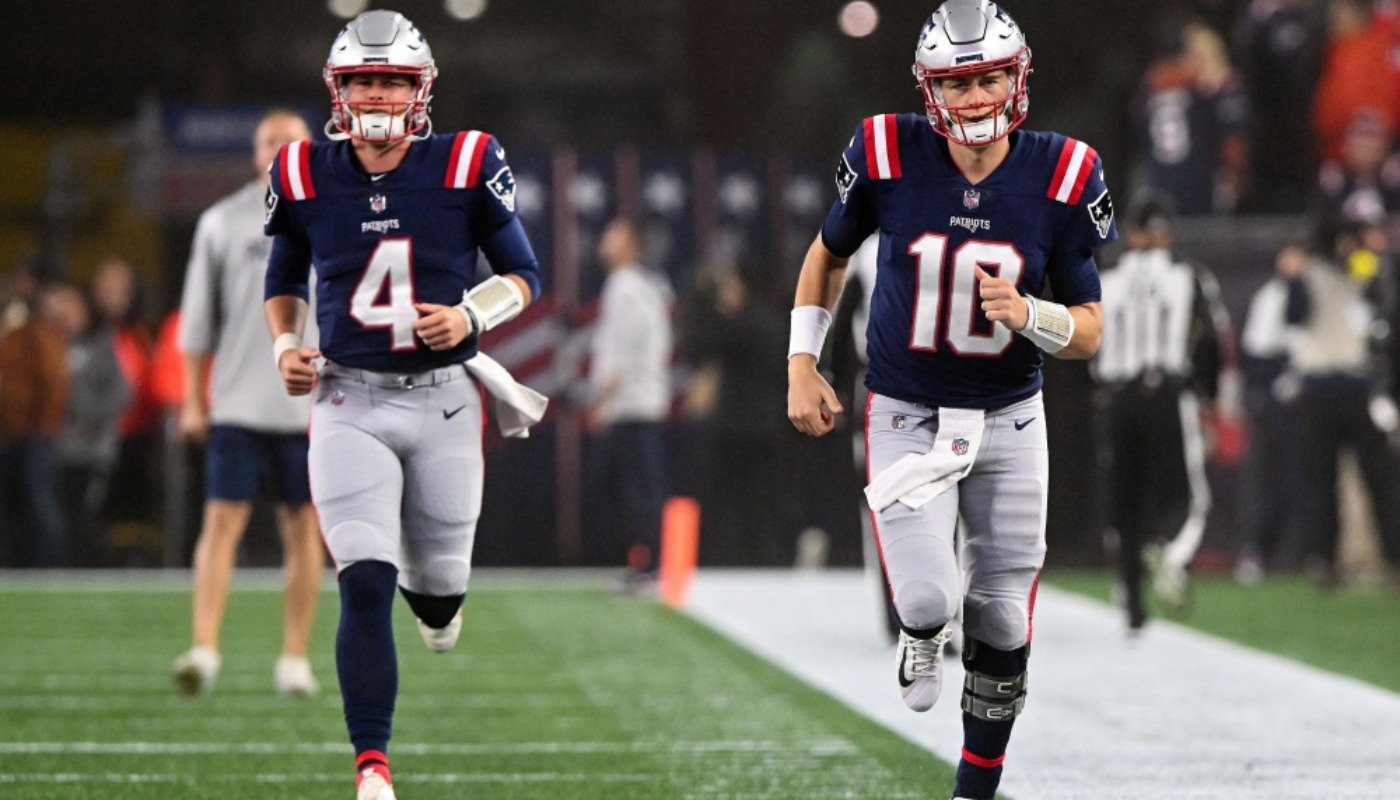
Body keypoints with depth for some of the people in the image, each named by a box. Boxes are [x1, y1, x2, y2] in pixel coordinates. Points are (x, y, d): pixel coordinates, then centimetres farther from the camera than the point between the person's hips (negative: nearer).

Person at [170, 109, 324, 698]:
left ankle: (294, 658, 11)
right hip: (236, 405, 0)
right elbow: (198, 318, 9)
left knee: (303, 530, 4)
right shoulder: (222, 222, 6)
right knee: (221, 522, -9)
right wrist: (193, 401, 5)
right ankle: (204, 649, -14)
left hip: (307, 409, 0)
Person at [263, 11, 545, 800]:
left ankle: (437, 597, 52)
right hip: (350, 403, 0)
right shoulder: (306, 175, -1)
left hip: (444, 400, 0)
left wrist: (469, 317, -16)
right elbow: (285, 277, 17)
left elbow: (525, 275, 2)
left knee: (438, 587, 11)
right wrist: (286, 344, 0)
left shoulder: (465, 167, -7)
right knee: (366, 586, -14)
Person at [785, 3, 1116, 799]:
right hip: (906, 417, -1)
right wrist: (802, 364, 1)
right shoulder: (887, 155, -14)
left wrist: (1028, 315, -27)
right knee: (929, 599, -19)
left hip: (1009, 418, 1)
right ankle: (922, 634, 20)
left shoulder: (1063, 176, -13)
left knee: (1003, 621, 9)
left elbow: (1089, 332, -6)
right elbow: (829, 256, 7)